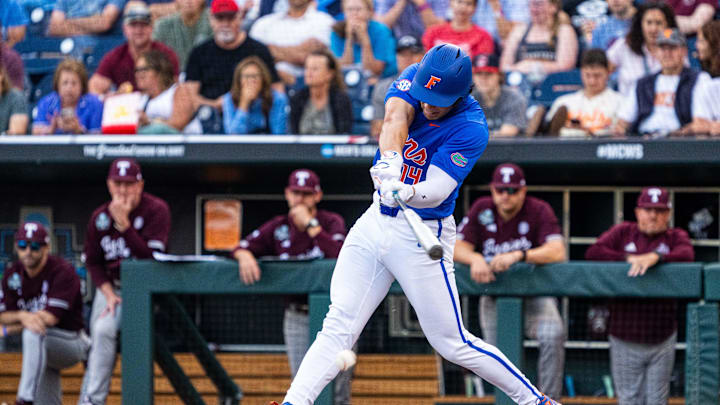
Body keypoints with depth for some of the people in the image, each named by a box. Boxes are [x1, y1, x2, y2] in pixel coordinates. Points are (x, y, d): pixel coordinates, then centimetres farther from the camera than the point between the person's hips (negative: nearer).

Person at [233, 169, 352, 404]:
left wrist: (310, 224, -19)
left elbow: (341, 256, -22)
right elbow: (242, 247, 4)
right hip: (297, 318, 3)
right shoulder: (278, 228, 7)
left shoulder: (332, 222, -3)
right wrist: (244, 254, -21)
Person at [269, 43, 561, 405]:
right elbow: (395, 116, -24)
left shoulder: (471, 128, -18)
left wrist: (406, 193, -48)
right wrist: (391, 162, -43)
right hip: (375, 222, 5)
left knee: (453, 344, -2)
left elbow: (437, 190, -26)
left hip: (423, 236, -5)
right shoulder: (413, 79, -4)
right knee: (338, 326, -4)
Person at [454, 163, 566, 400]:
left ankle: (549, 400, -25)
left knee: (553, 336, -30)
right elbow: (457, 247, -4)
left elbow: (558, 251, -25)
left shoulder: (539, 211, -10)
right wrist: (475, 258, -28)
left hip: (535, 295, -3)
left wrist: (518, 255, -40)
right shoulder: (482, 210, 1)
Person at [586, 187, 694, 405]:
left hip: (662, 338, 0)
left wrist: (655, 256, -33)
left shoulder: (675, 237, 6)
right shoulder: (623, 232, 8)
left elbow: (687, 255, -17)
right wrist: (629, 258, -16)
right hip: (625, 339, 0)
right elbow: (593, 252, -6)